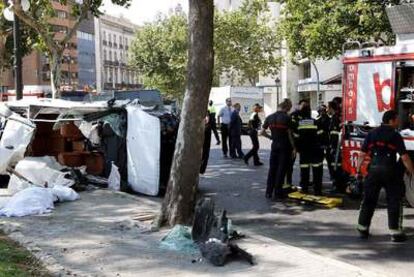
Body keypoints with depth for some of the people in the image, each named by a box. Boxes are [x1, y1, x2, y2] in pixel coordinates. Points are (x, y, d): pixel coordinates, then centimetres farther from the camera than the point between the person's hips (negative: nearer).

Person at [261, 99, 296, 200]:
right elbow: (289, 134, -11)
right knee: (281, 169, 2)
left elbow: (262, 132, 5)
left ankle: (269, 192, 12)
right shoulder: (286, 118, -11)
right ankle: (277, 193, 4)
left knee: (272, 168, 12)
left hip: (274, 145, 4)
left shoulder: (270, 117, 3)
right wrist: (293, 147, -3)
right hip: (284, 146, -4)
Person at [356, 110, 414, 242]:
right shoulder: (395, 136, -6)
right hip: (390, 171, -4)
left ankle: (363, 229, 18)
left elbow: (363, 154, 6)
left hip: (374, 170, 4)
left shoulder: (372, 134, 7)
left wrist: (358, 170, 13)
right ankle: (395, 232, 6)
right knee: (394, 202, 5)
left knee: (368, 200, 12)